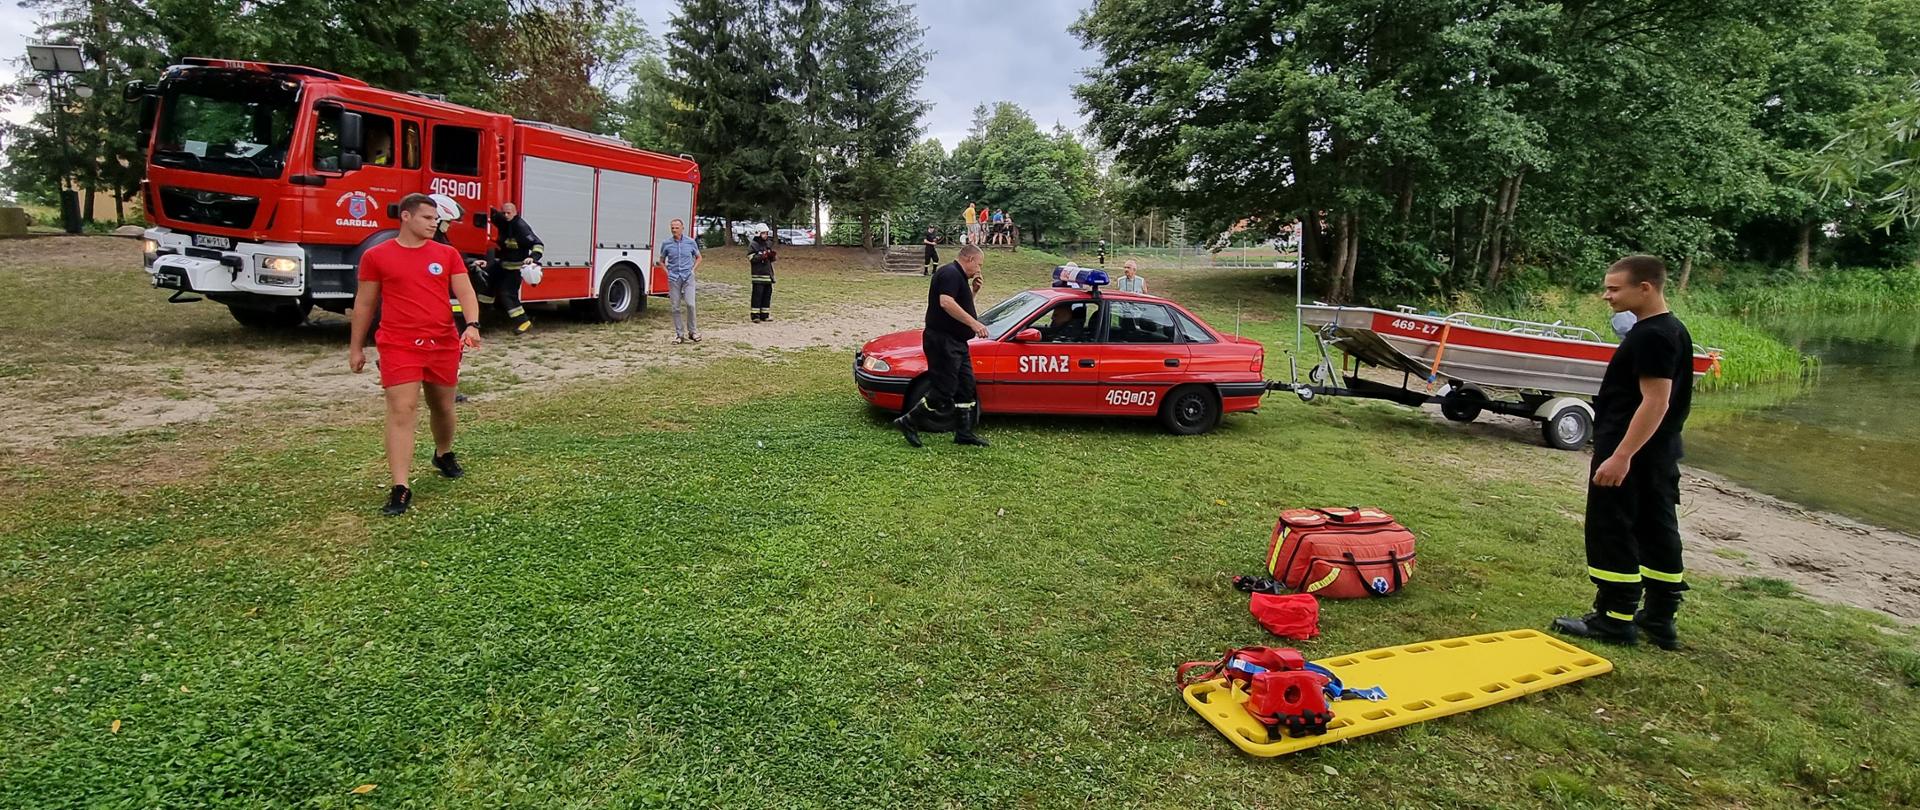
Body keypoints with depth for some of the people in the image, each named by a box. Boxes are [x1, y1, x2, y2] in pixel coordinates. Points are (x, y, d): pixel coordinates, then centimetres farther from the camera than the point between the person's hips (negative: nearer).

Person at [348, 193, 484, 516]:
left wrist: (472, 325, -20)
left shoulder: (448, 254, 7)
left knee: (443, 408, 17)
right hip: (399, 347, -3)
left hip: (444, 345, 3)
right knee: (402, 411, -12)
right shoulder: (376, 256, 2)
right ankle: (400, 489, -13)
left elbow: (465, 293, -1)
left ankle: (444, 455, 47)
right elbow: (364, 304, 8)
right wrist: (356, 347, 10)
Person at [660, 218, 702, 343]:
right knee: (675, 307, 2)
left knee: (690, 304, -13)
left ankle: (692, 331, 3)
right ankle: (678, 334, 11)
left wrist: (693, 270, 4)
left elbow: (698, 258, 16)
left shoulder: (691, 242, 2)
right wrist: (667, 273, 3)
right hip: (673, 278, 1)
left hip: (688, 277, -1)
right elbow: (661, 261, 16)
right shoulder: (666, 244, 3)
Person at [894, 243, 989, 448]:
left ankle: (964, 433, 19)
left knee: (966, 387, 12)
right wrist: (974, 323, -30)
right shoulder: (950, 273, -14)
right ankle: (908, 422, 4)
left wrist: (972, 290, 12)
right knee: (944, 390, -8)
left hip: (956, 342, 11)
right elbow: (946, 302, -29)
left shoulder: (958, 276, 19)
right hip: (943, 341, -11)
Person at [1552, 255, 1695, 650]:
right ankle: (1659, 619, 23)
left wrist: (1620, 456, -26)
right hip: (1660, 454, 10)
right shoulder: (1672, 330, 14)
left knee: (1612, 531, -2)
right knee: (1657, 530, 14)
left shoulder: (1652, 336, -19)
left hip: (1631, 453, -10)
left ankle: (1615, 619, 5)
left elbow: (1655, 401, -24)